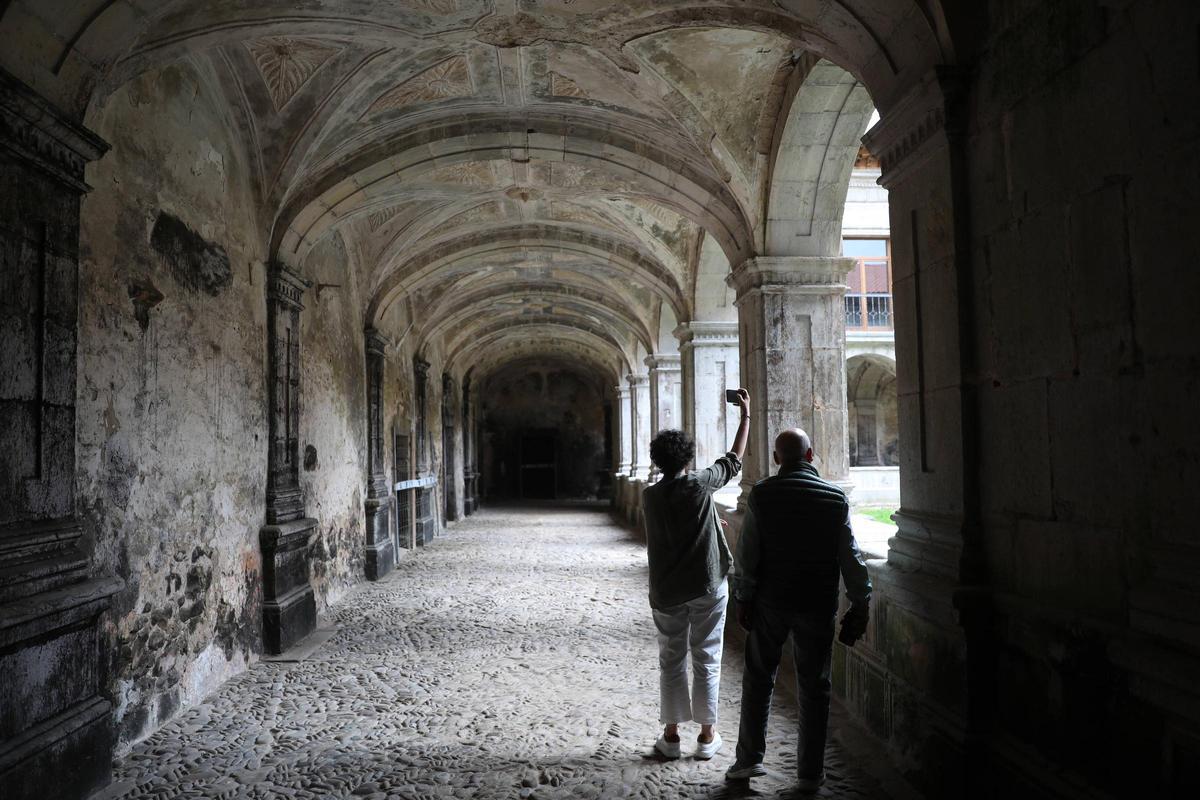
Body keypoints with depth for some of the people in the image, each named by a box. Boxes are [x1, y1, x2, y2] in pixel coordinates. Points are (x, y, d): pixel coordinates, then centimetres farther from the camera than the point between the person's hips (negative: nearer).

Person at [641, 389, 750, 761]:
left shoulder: (649, 496, -3)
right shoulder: (701, 484, -11)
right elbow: (735, 458, 2)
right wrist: (745, 414, 12)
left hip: (666, 593, 2)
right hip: (707, 588, -2)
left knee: (671, 662, 12)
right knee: (706, 660, 8)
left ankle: (671, 735, 16)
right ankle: (707, 736, 15)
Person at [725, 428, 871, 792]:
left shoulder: (761, 494, -5)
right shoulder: (836, 498, -4)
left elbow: (748, 554, -5)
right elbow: (850, 557, -2)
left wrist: (743, 599, 3)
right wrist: (861, 603, 7)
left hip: (770, 601, 0)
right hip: (818, 605, 0)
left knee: (758, 679, 14)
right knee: (813, 688, 11)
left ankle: (749, 758, 17)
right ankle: (810, 773, 18)